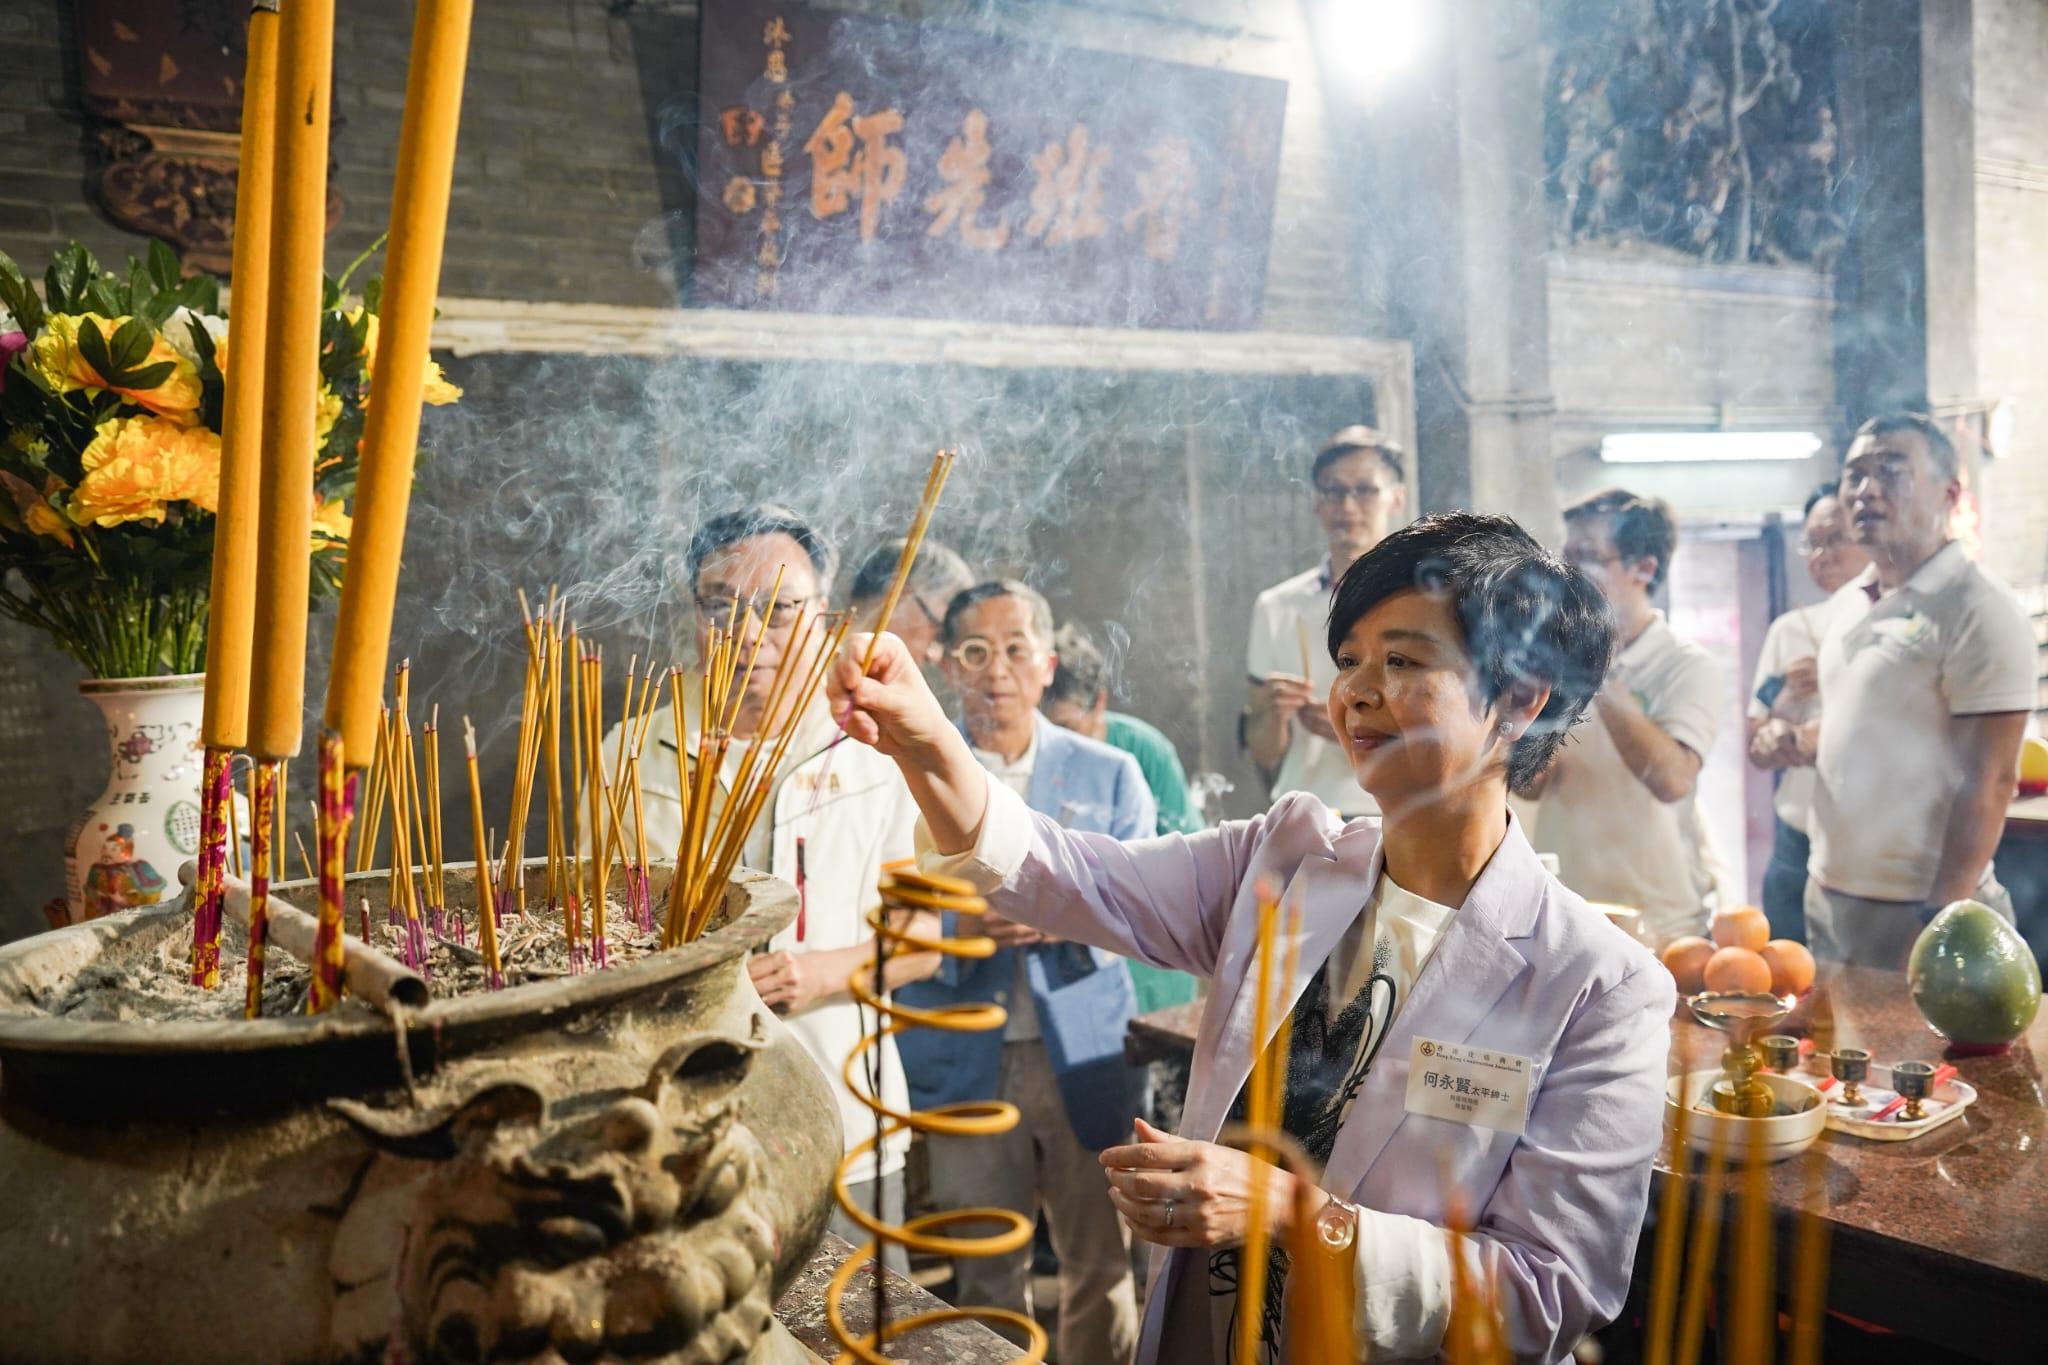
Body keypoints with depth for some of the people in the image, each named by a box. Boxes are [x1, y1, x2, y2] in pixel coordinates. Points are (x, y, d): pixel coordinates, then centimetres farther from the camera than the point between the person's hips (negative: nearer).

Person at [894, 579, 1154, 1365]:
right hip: (965, 1066, 0)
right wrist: (964, 924, -21)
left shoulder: (1108, 774, 7)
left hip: (1085, 1057, 1)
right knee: (982, 1278, 10)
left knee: (1101, 1264, 8)